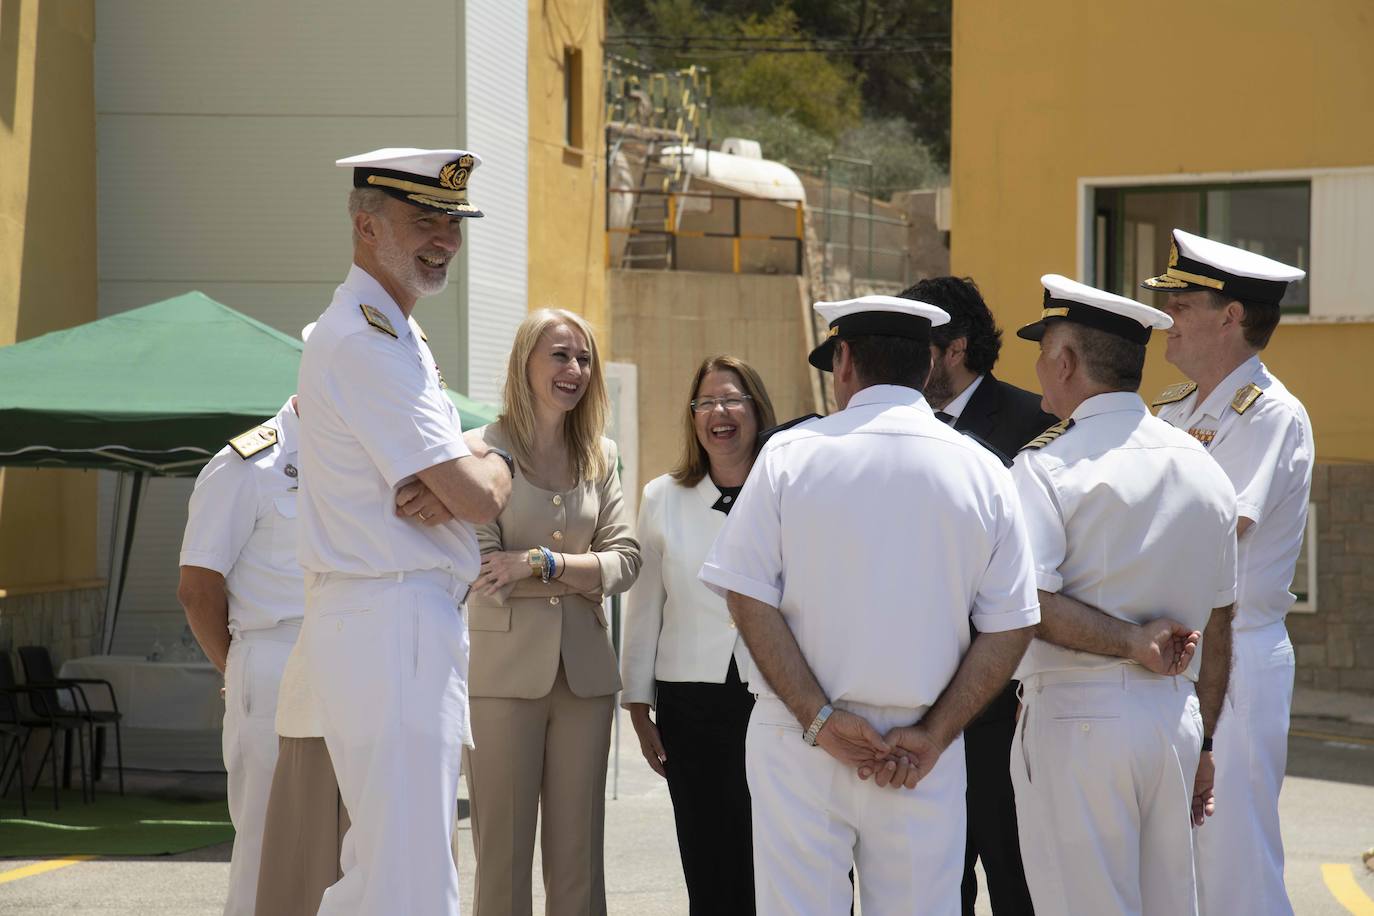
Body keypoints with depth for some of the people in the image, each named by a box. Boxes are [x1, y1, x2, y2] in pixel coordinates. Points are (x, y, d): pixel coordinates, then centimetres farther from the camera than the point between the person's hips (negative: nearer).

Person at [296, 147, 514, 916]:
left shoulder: (392, 336, 20)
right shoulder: (367, 345, -15)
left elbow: (463, 471, 17)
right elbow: (479, 499, -19)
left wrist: (447, 483, -7)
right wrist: (493, 469, 4)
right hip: (395, 627, -11)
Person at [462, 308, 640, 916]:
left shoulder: (600, 457, 12)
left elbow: (626, 562, 1)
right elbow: (484, 572, -10)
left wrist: (540, 562, -13)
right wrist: (578, 571, -7)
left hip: (584, 669, 4)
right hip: (504, 667, -4)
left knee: (578, 859, 5)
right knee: (503, 856, -2)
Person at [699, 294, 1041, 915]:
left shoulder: (790, 454, -2)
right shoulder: (983, 473, 3)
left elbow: (748, 599, -7)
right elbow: (1009, 630, 0)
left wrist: (819, 719, -8)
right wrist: (932, 735, -2)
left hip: (797, 745, -1)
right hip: (923, 753, 1)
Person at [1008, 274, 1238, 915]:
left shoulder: (1048, 466, -9)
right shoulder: (1203, 470, 11)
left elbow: (1028, 605, -22)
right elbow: (1217, 628, 15)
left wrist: (1132, 640, -12)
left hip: (1077, 720, -6)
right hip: (1175, 718, 6)